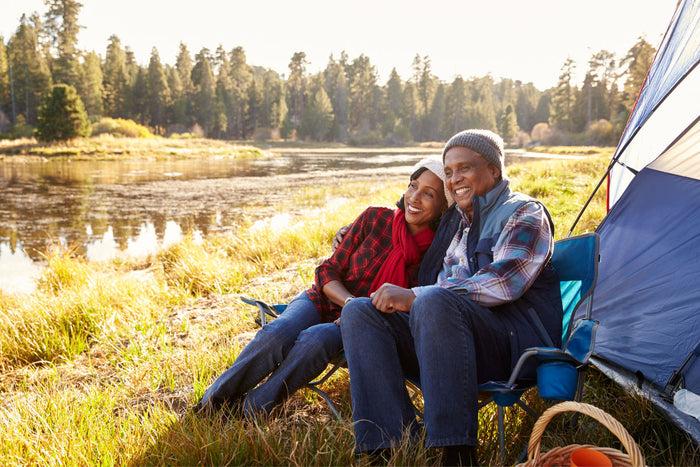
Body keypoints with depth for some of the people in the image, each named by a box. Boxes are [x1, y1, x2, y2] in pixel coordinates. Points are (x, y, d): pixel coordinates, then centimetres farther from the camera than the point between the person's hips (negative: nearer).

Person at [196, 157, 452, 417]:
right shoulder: (375, 218, -7)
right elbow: (327, 271, -3)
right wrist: (352, 303, -22)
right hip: (322, 301, 1)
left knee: (315, 340, -35)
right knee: (276, 335, -30)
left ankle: (248, 412, -23)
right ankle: (210, 405, -13)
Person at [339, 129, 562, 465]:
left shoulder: (525, 213, 0)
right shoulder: (454, 220, 22)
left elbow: (502, 283, -17)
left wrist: (414, 297, -20)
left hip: (514, 345, -7)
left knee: (434, 302, -37)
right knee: (359, 312, -13)